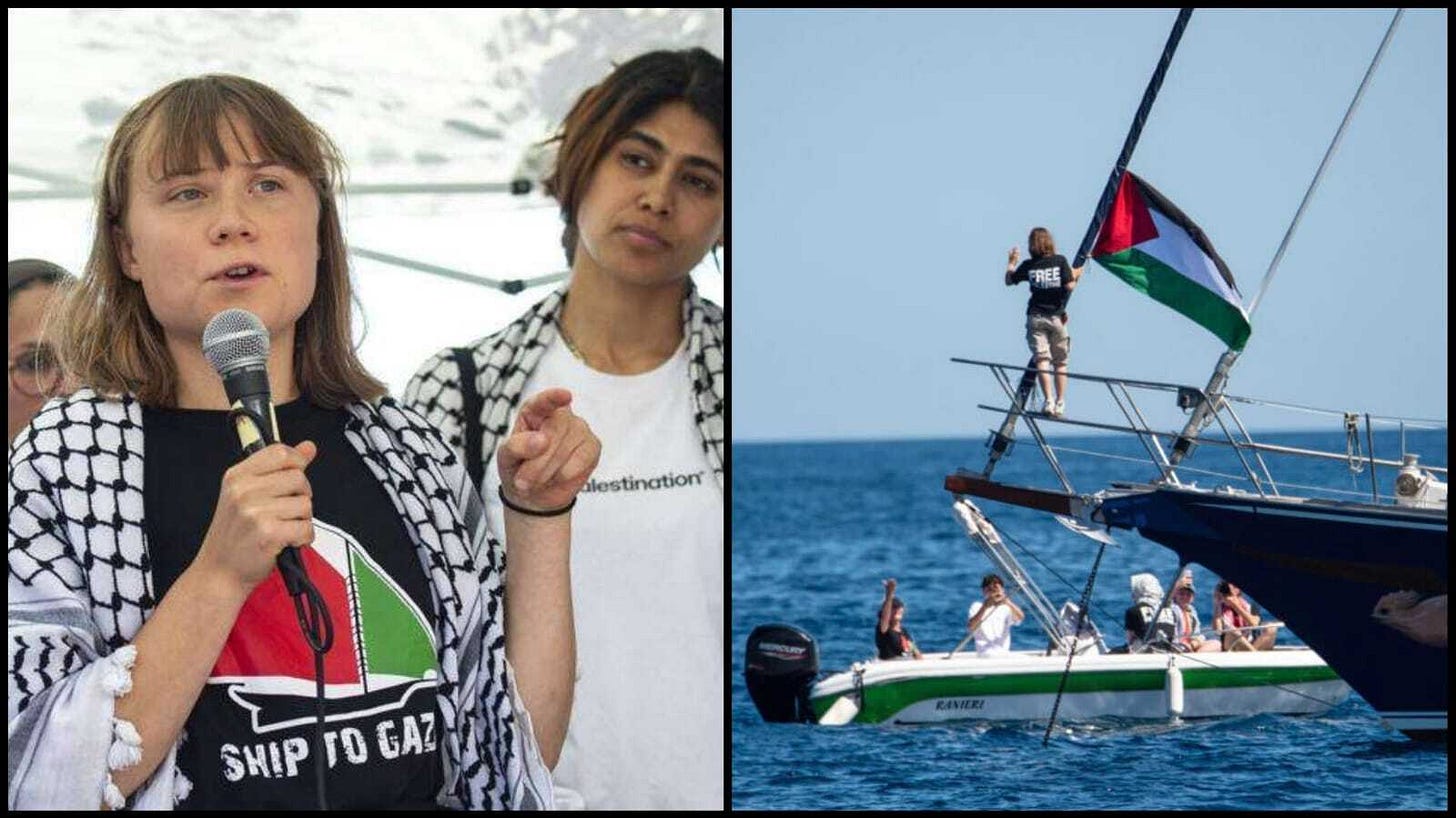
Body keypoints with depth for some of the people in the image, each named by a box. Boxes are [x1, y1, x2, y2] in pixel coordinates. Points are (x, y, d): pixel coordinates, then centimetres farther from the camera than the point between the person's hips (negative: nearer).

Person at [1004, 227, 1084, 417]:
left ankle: (1049, 401, -22)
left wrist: (1012, 262, 30)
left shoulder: (1028, 265, 1)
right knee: (1060, 362, 10)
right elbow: (1069, 286, -8)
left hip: (1036, 317, 0)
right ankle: (1060, 404, 6)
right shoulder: (1060, 261, -2)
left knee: (1041, 359, -7)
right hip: (1057, 316, 0)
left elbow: (1009, 281, 14)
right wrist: (1075, 275, 12)